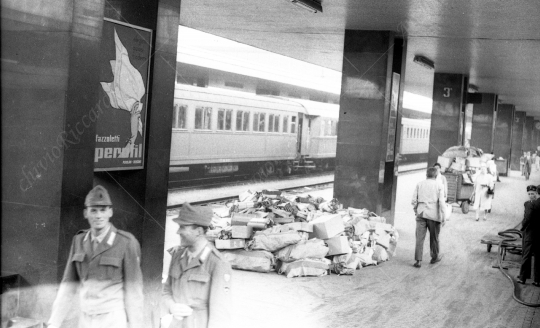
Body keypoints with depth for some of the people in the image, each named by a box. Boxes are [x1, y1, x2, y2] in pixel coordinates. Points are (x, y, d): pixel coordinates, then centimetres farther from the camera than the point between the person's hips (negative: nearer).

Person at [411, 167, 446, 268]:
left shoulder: (419, 184, 6)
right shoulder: (439, 186, -1)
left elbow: (414, 200, 4)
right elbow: (441, 202, -7)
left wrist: (416, 211, 18)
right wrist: (443, 217, -3)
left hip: (421, 213, 1)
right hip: (434, 214, -1)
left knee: (419, 238, 0)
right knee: (434, 237, 14)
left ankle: (418, 260, -3)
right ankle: (435, 257, 30)